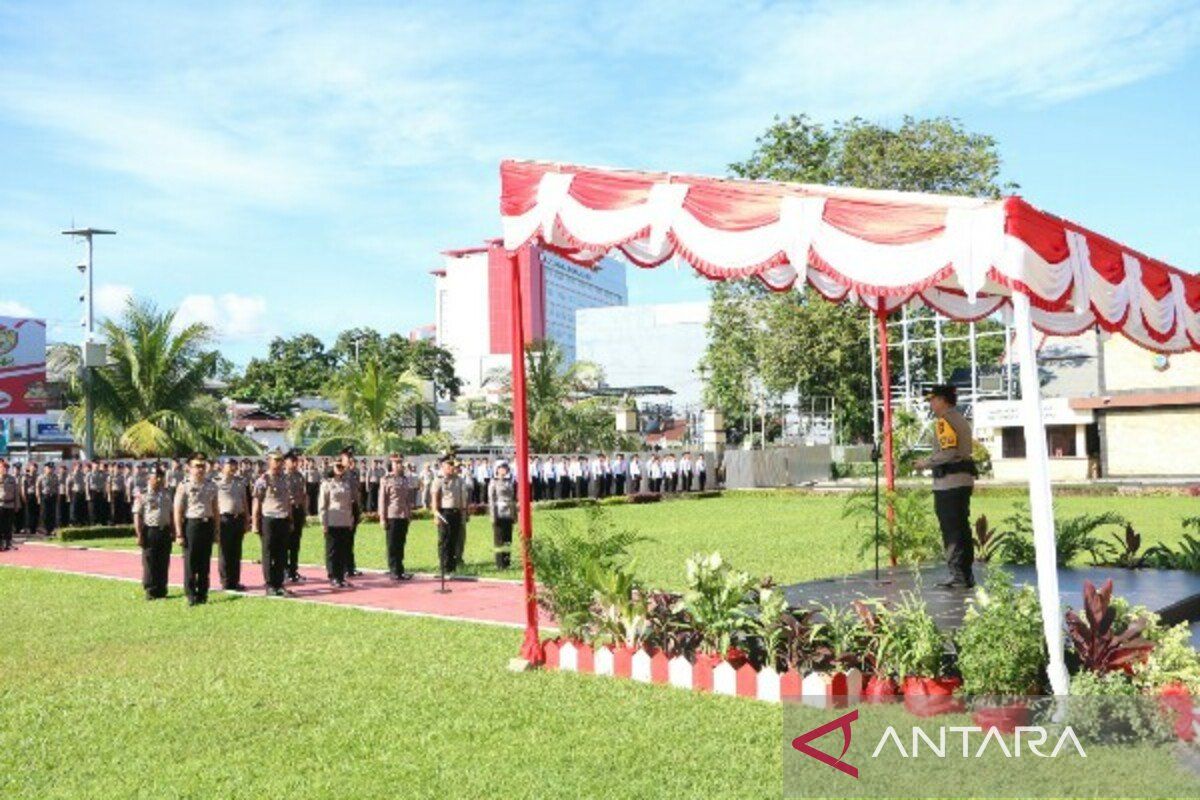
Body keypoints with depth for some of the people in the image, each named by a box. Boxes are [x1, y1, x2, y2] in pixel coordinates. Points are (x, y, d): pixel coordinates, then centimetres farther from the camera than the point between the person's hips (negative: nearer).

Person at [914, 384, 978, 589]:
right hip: (965, 479, 10)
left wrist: (926, 463, -9)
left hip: (949, 482, -10)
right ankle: (966, 575, 17)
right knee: (962, 528, 13)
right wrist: (931, 463, 16)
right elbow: (967, 449, 17)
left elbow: (948, 452, -21)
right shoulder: (961, 420, 19)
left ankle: (958, 575, -5)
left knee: (951, 530, -6)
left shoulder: (944, 421, -11)